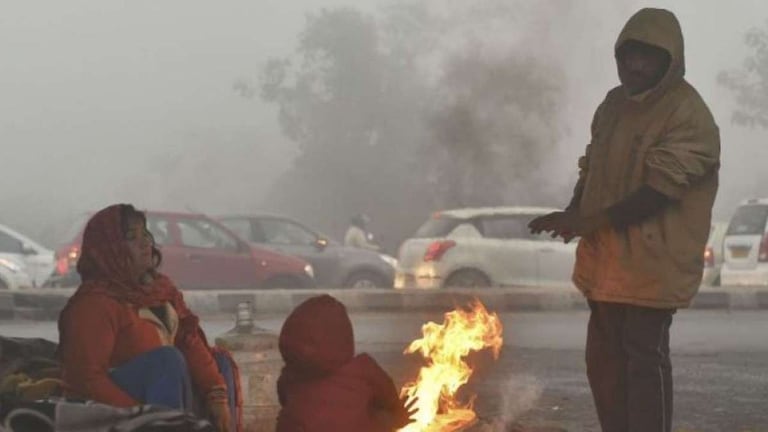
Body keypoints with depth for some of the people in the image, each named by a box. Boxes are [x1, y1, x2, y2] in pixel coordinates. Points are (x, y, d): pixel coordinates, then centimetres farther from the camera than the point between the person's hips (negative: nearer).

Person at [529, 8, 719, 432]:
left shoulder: (687, 115, -16)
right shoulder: (614, 103, 10)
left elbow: (659, 191, -21)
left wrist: (590, 222, -21)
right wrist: (574, 212, -2)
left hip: (652, 260, -8)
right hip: (606, 256, 8)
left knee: (644, 356, -4)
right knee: (604, 357, 14)